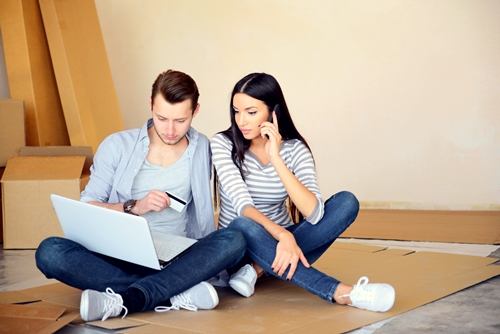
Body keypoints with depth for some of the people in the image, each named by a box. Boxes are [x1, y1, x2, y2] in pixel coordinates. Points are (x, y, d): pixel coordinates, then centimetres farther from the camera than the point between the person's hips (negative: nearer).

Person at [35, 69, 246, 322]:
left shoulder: (201, 149, 8)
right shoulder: (117, 146, 3)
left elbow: (201, 212, 12)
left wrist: (205, 261, -4)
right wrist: (133, 207, -16)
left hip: (175, 260, 1)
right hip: (118, 257, 0)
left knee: (234, 241, -28)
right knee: (49, 252, -28)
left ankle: (127, 299, -37)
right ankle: (178, 295, -33)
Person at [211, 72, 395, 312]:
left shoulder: (294, 149, -9)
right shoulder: (223, 144, -12)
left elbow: (314, 214, -25)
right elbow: (243, 205, -25)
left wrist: (276, 159, -30)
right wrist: (283, 235, -43)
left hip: (283, 240, 3)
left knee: (346, 202, -21)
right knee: (243, 226, -40)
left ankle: (258, 268, -28)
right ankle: (340, 293, -43)